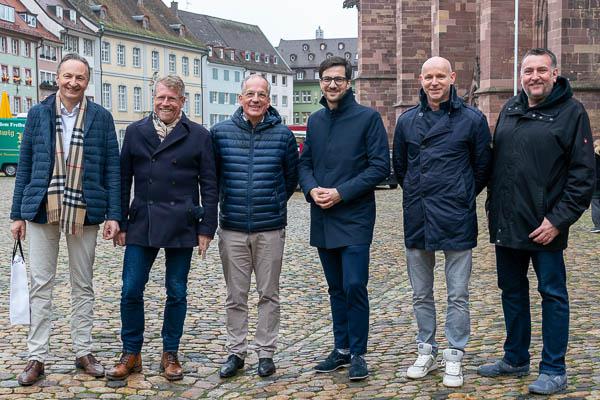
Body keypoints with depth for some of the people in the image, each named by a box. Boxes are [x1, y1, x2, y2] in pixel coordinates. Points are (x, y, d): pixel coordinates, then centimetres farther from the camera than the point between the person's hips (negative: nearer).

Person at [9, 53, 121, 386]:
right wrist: (17, 214, 4)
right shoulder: (38, 114, 5)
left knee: (83, 286, 10)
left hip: (83, 213, 0)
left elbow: (111, 169, 1)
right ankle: (36, 357, 11)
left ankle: (83, 352, 20)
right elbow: (25, 166, 6)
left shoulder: (101, 117, 2)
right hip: (42, 211, 1)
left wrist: (113, 215, -5)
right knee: (40, 285, 4)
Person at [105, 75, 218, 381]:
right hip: (141, 224, 2)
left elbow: (209, 186, 1)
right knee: (131, 290, 1)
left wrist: (206, 229, -4)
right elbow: (123, 180, 9)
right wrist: (120, 224, 5)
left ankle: (170, 354, 21)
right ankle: (131, 354, 16)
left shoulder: (198, 136, 1)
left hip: (181, 227, -1)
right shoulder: (135, 132, 7)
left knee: (177, 292, 7)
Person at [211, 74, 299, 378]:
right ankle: (235, 352, 19)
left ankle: (266, 353, 17)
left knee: (268, 294, 7)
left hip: (270, 229, 0)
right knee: (236, 295, 8)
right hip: (232, 228, 1)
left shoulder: (282, 134, 0)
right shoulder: (220, 132, 1)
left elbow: (292, 176, 12)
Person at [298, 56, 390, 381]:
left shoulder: (368, 117, -5)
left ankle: (357, 354, 5)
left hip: (355, 218, -5)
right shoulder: (315, 120, 12)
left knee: (354, 287, -8)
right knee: (336, 288, 13)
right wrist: (311, 189, -8)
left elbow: (380, 166, -10)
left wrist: (341, 193, -16)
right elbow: (305, 163, 14)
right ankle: (342, 349, 24)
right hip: (322, 219, 5)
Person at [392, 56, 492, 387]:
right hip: (417, 220, 4)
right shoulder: (407, 120, 6)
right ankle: (426, 351, 26)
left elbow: (483, 166, 4)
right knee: (421, 294, 13)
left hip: (456, 221, -3)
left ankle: (455, 356, 15)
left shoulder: (472, 119, -3)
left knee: (457, 295, 4)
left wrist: (462, 197, 8)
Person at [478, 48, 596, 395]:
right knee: (512, 292, 16)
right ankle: (516, 359, 30)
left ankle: (554, 370, 15)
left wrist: (558, 220, -16)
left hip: (544, 227, -6)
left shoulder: (571, 112, -7)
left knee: (553, 295, 4)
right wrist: (493, 208, 12)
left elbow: (583, 174, -11)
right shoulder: (510, 109, 11)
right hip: (506, 224, 6)